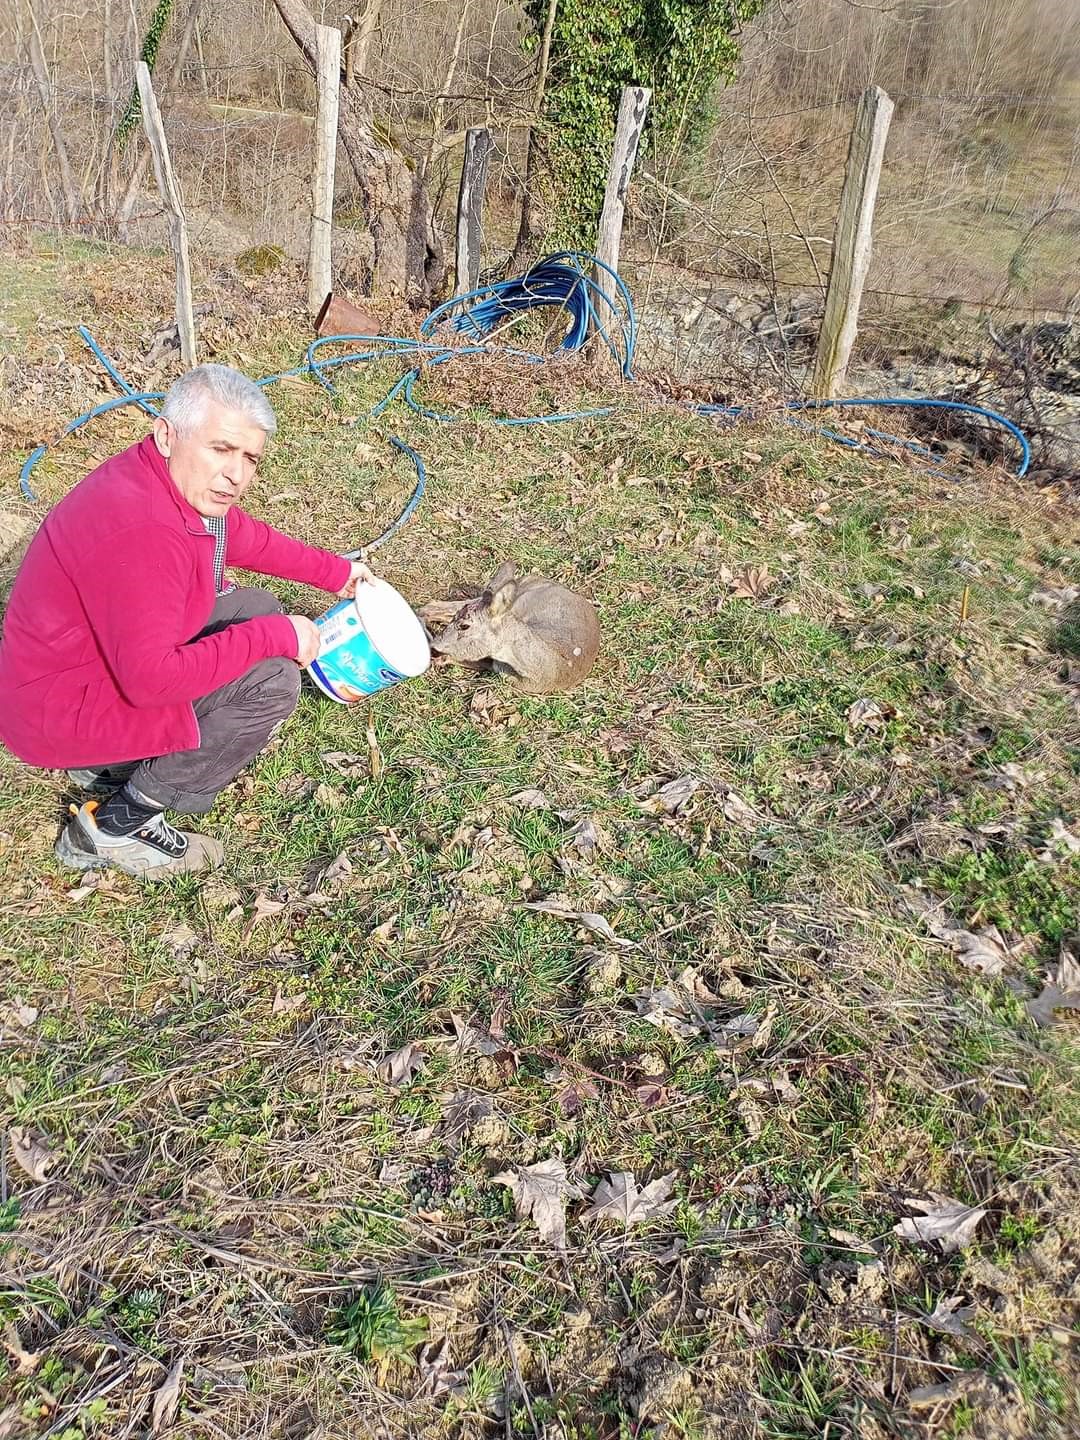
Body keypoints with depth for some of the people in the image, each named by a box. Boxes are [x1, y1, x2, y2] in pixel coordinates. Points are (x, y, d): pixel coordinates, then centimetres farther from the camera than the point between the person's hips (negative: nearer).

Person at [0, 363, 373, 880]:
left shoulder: (188, 483, -4)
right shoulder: (138, 531, -34)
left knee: (256, 607, 12)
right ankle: (119, 824, -4)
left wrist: (336, 571, 16)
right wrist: (273, 636, -27)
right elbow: (151, 678, -34)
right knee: (269, 680, -20)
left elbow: (250, 540, 16)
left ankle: (112, 761, 14)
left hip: (120, 657, 10)